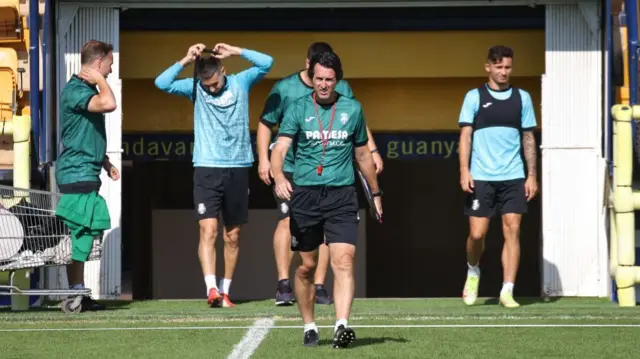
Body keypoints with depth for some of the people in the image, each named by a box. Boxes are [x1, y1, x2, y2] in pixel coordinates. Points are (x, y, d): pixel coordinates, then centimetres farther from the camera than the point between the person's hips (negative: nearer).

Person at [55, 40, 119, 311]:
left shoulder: (86, 90, 19)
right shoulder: (75, 90, -14)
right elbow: (108, 104, -32)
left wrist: (106, 163, 25)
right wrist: (100, 81, -15)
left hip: (87, 173, 10)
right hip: (78, 174, -10)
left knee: (85, 233, 9)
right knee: (80, 233, -10)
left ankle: (78, 294, 12)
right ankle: (76, 294, -8)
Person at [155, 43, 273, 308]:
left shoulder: (240, 83, 4)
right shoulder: (195, 88, 3)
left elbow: (267, 63, -5)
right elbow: (162, 83, -8)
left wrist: (235, 52, -10)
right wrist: (186, 60, -13)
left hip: (238, 169, 1)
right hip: (206, 169, -1)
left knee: (232, 236, 7)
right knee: (208, 230, -14)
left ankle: (225, 291, 15)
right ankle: (211, 289, -22)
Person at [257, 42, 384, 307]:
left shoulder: (341, 89, 4)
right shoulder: (285, 89, -3)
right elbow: (265, 124, 2)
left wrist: (372, 151, 3)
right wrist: (263, 159, -7)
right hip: (290, 168, -2)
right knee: (287, 222, -12)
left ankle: (319, 286, 9)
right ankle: (284, 284, -9)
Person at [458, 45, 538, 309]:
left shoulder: (522, 98, 9)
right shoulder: (474, 97, 3)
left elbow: (528, 138, 12)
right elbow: (465, 135, 1)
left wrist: (532, 175, 6)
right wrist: (464, 171, -9)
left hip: (513, 177, 2)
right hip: (481, 178, -1)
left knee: (512, 230, -6)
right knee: (477, 233, -3)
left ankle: (507, 291, -4)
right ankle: (473, 272, 27)